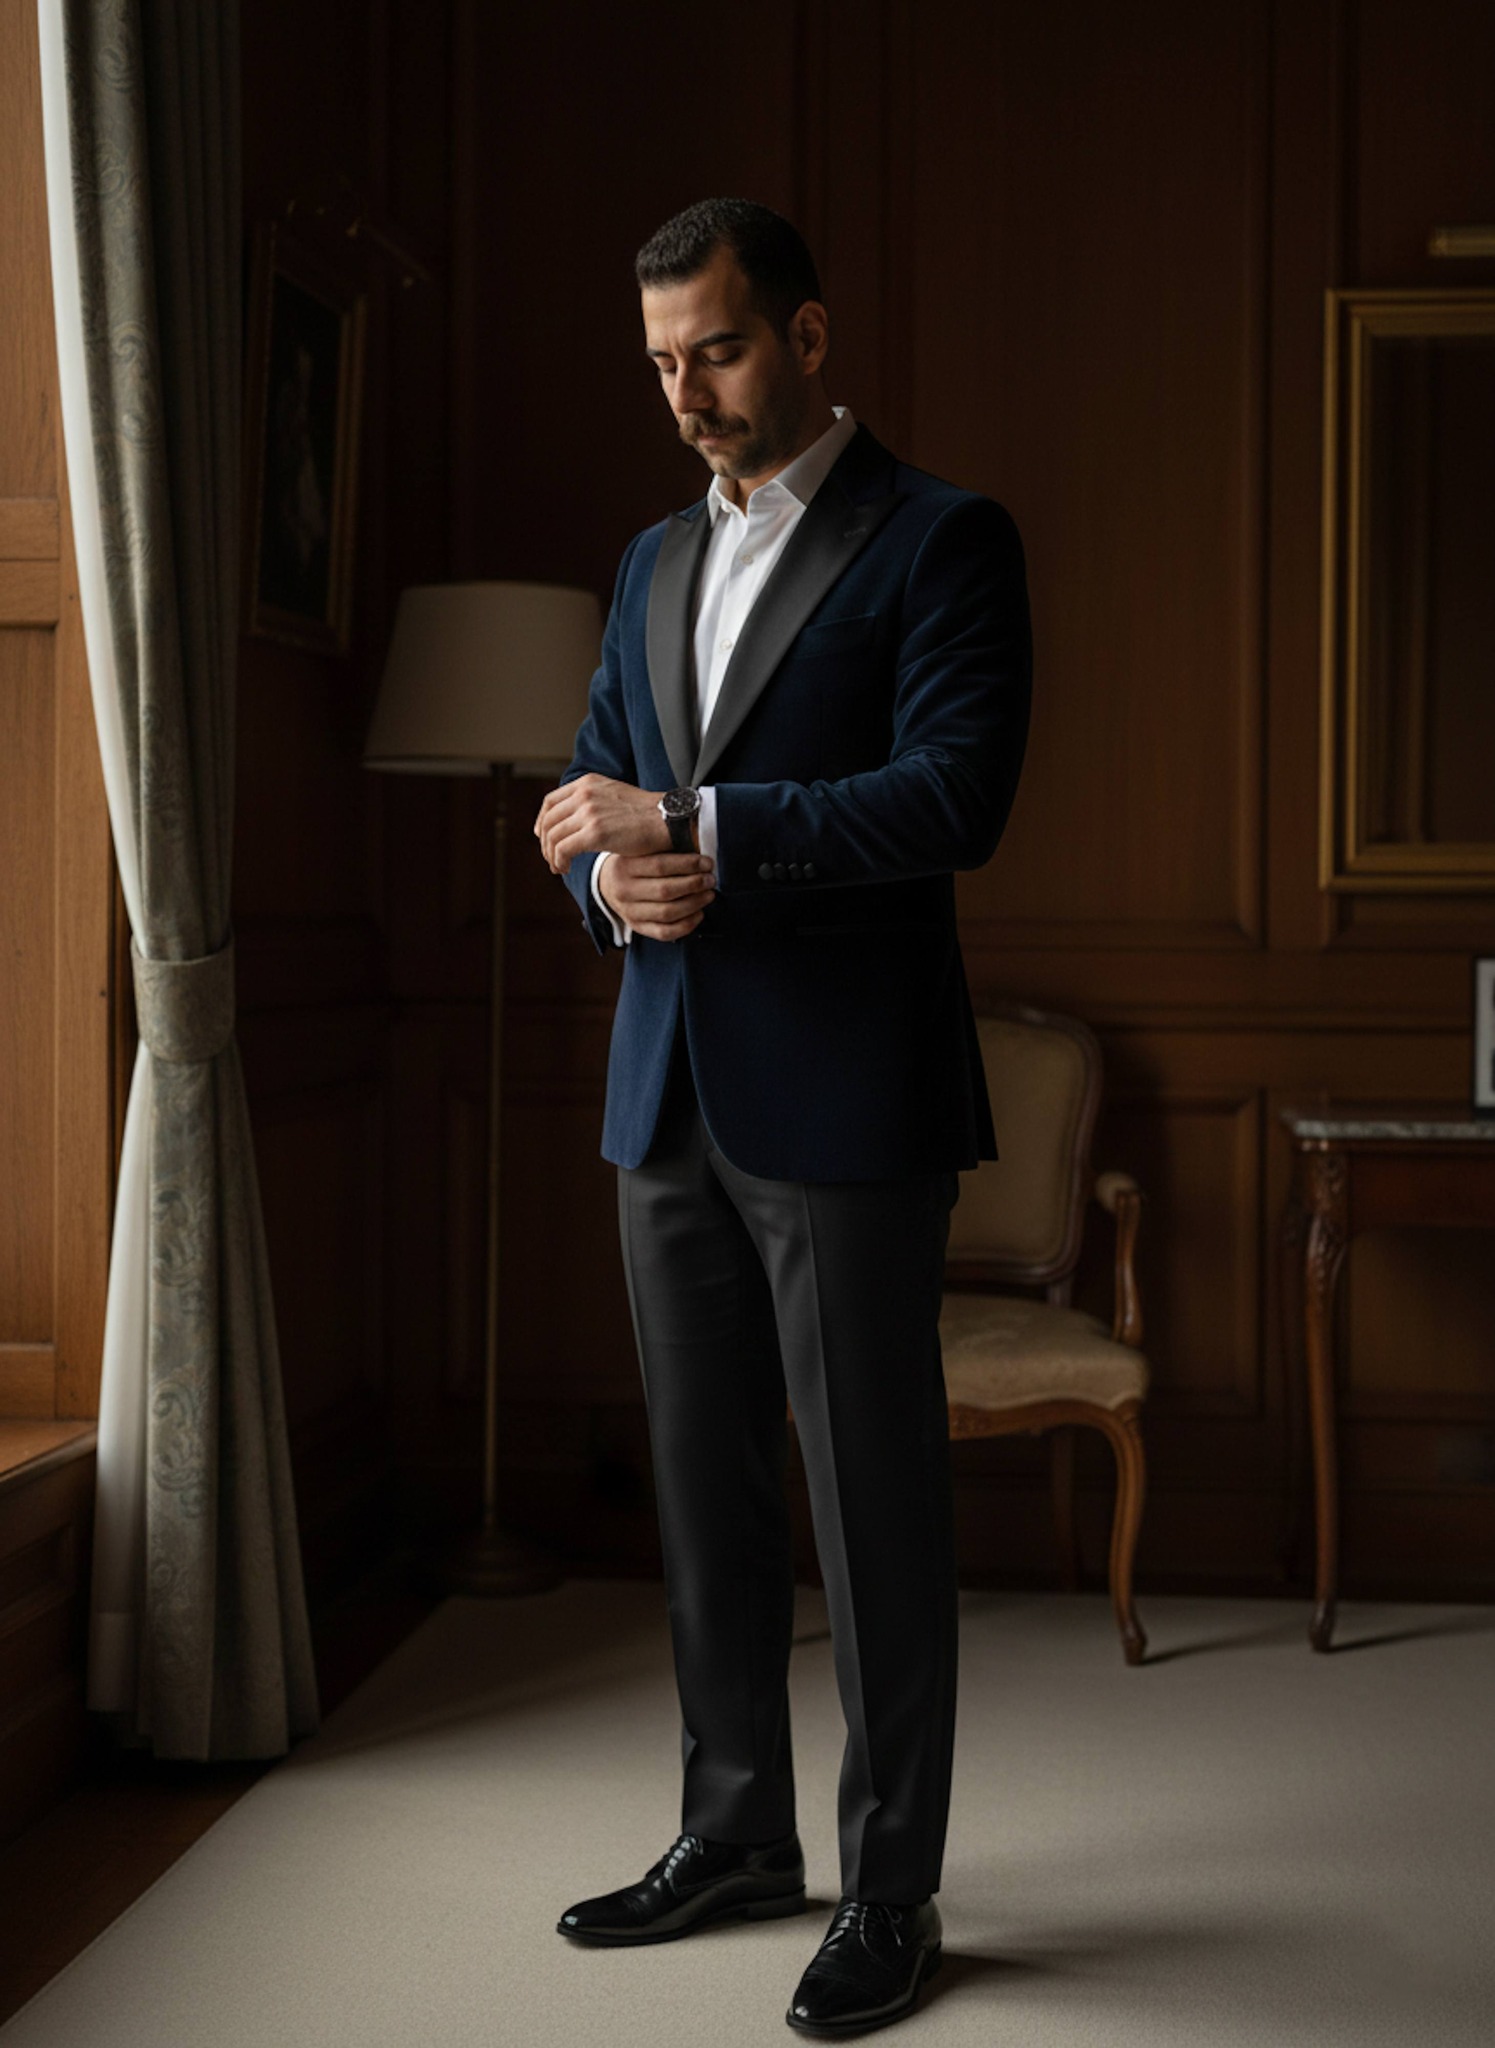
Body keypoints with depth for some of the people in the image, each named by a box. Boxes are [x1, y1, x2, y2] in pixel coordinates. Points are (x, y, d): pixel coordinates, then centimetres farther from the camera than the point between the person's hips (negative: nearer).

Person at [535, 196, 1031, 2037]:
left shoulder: (942, 542, -4)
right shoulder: (655, 561, 17)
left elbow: (954, 797, -16)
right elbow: (592, 794, 17)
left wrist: (688, 827, -17)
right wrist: (617, 883, -7)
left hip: (845, 1103, -6)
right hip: (670, 1098, 7)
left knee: (872, 1498, 1)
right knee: (705, 1484, 13)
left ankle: (892, 1890, 13)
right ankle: (738, 1836, 28)